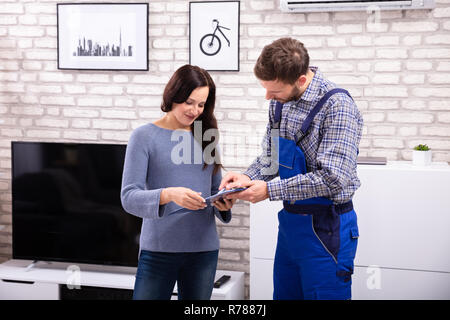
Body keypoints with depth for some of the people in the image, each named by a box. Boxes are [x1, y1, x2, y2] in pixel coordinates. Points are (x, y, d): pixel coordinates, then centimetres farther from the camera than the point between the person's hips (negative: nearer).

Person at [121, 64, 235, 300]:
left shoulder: (205, 136, 9)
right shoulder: (144, 136, -3)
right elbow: (129, 198, -11)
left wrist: (224, 204, -7)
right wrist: (169, 195, -28)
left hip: (204, 248, 4)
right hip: (158, 248, -4)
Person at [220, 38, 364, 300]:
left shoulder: (337, 106, -20)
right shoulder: (280, 101, 4)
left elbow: (333, 178, -26)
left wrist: (270, 190, -23)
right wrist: (248, 177, -6)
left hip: (325, 229, -8)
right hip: (289, 220, 8)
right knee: (284, 294, 17)